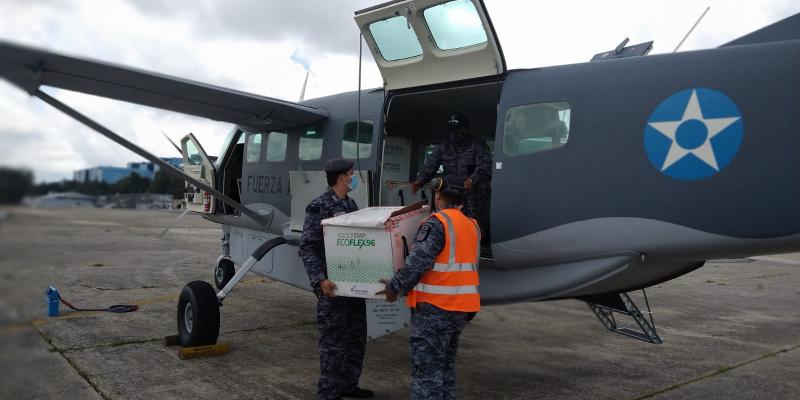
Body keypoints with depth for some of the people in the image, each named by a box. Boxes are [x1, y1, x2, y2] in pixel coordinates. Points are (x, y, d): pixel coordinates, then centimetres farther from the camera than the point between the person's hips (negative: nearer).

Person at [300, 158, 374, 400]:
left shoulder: (350, 204, 11)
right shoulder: (319, 207, -13)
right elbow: (307, 247, -16)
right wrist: (319, 280, -26)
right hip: (333, 285, -8)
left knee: (356, 337, 16)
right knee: (334, 340, 0)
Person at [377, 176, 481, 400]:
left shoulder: (437, 223, -14)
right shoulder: (472, 226, 10)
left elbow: (418, 262, -19)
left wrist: (396, 287, -7)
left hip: (436, 307, -8)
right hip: (462, 306, 8)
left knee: (426, 368, -2)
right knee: (445, 365, 21)